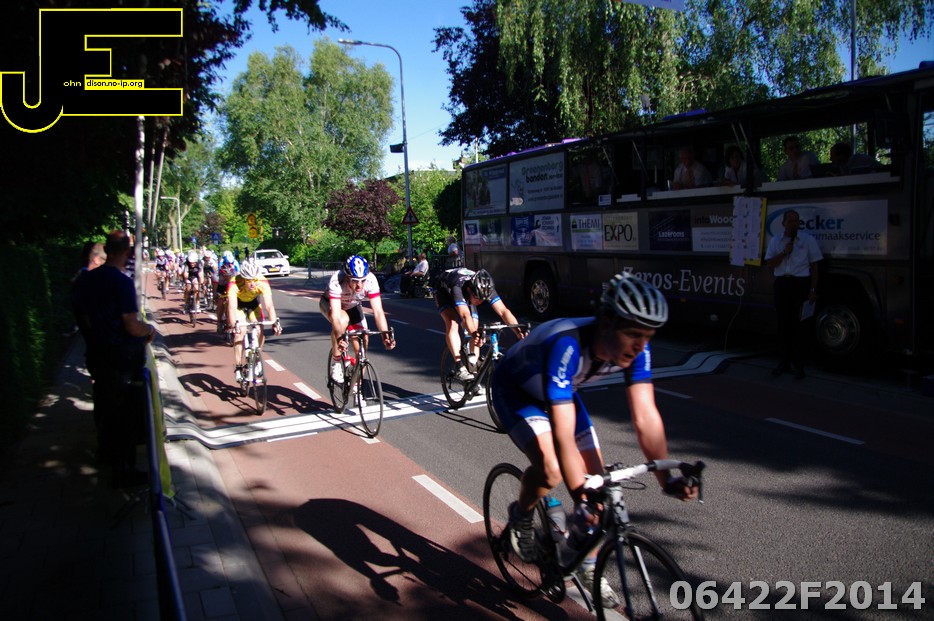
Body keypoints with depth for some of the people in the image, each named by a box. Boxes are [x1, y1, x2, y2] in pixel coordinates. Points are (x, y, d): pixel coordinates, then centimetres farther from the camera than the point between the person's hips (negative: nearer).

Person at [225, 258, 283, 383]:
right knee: (240, 331, -20)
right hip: (238, 304, -2)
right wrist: (233, 325, -61)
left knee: (260, 331, -14)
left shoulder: (263, 283, -35)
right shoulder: (234, 284, -39)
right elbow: (232, 307, -47)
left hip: (254, 303, 2)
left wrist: (275, 322, -50)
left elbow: (269, 305, -38)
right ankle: (238, 367, -9)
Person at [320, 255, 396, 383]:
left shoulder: (371, 280, -34)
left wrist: (386, 336, -47)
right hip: (329, 303, -3)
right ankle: (336, 363, -16)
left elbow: (378, 311, -35)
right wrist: (339, 338, -62)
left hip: (353, 306, 3)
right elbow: (335, 314, -47)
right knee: (343, 320, -37)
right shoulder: (336, 281, -41)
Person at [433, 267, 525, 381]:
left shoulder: (485, 288, -33)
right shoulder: (458, 287, -46)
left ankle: (474, 370, 3)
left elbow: (503, 311, -39)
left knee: (475, 329, -10)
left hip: (466, 296, 4)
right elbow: (465, 315, -56)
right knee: (452, 323, -30)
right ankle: (460, 368, -31)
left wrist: (518, 331, -52)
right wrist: (474, 333, -73)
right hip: (444, 291, -4)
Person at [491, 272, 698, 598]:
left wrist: (667, 478, -32)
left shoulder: (635, 349, -25)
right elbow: (564, 434, -45)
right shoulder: (567, 345, -43)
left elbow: (645, 416, -24)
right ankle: (520, 517, 6)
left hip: (562, 391, 6)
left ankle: (586, 560, 22)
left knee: (595, 476, -1)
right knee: (550, 469, -28)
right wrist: (581, 498, -48)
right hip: (515, 389, -6)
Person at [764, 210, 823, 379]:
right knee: (783, 323, 8)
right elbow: (770, 263, 3)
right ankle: (785, 360, 19)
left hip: (801, 284, -3)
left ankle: (797, 363, 6)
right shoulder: (775, 241, 8)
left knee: (798, 324, -2)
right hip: (782, 284, 3)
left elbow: (814, 266, 2)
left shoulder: (808, 240, 2)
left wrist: (813, 290, -4)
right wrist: (784, 252, -12)